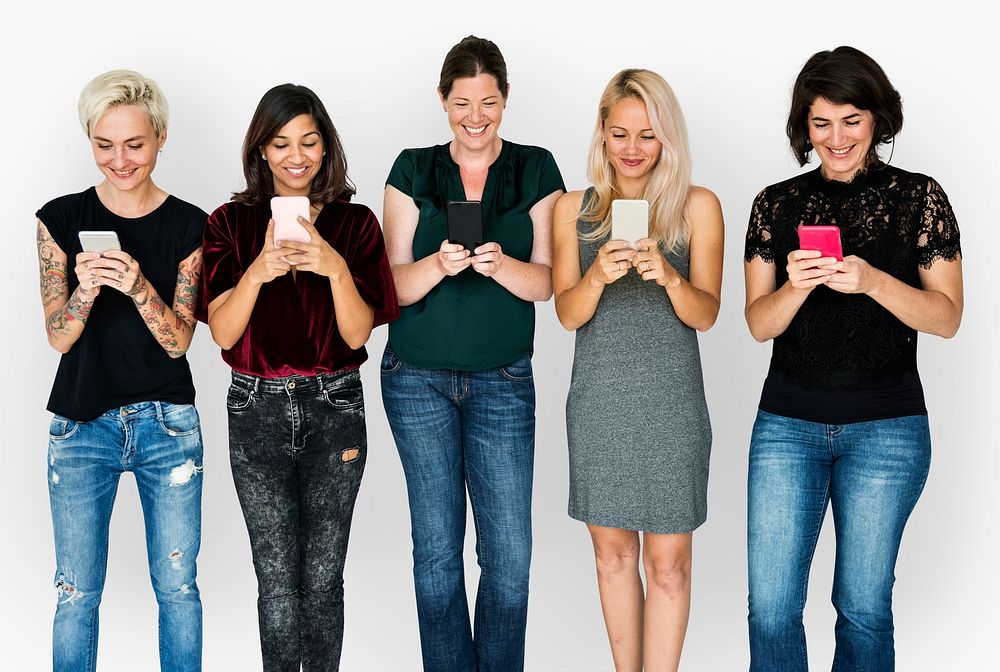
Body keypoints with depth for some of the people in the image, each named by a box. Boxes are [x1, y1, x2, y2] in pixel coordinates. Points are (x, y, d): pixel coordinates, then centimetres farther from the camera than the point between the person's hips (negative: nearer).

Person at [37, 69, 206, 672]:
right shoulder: (62, 219, -1)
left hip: (168, 423, 0)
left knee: (178, 587, 9)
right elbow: (58, 336, -3)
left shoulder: (188, 225, -2)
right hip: (82, 425, 0)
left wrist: (140, 288, -24)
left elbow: (179, 340, -6)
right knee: (77, 594, 7)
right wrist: (84, 289, -24)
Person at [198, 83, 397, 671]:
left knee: (323, 579, 4)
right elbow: (223, 332, -5)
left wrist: (336, 268, -21)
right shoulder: (232, 223, 3)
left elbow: (358, 334, -4)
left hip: (334, 407, 0)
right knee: (278, 583, 2)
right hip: (257, 409, 0)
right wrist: (258, 270, -21)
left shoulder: (356, 224, 2)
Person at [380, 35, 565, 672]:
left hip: (503, 381, 0)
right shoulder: (413, 171, 3)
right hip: (419, 379, 1)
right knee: (437, 546, 6)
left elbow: (545, 281, -3)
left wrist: (500, 264, -24)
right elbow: (395, 284, -1)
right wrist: (438, 264, -22)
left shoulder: (536, 170, 3)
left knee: (510, 553, -2)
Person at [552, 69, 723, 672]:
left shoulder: (698, 206, 0)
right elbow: (567, 312, 0)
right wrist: (598, 275, -21)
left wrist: (668, 276, -25)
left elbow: (705, 314, -5)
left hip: (670, 401, -2)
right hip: (598, 397, 3)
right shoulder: (574, 209, 7)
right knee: (612, 549, 12)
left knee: (668, 560, 0)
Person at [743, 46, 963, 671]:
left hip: (886, 426, -1)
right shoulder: (778, 202, 6)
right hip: (787, 423, 2)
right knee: (771, 607, 0)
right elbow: (759, 323, 3)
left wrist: (872, 281, -21)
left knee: (863, 606, 9)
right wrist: (796, 285, -18)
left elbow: (947, 317, -4)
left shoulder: (919, 197, 0)